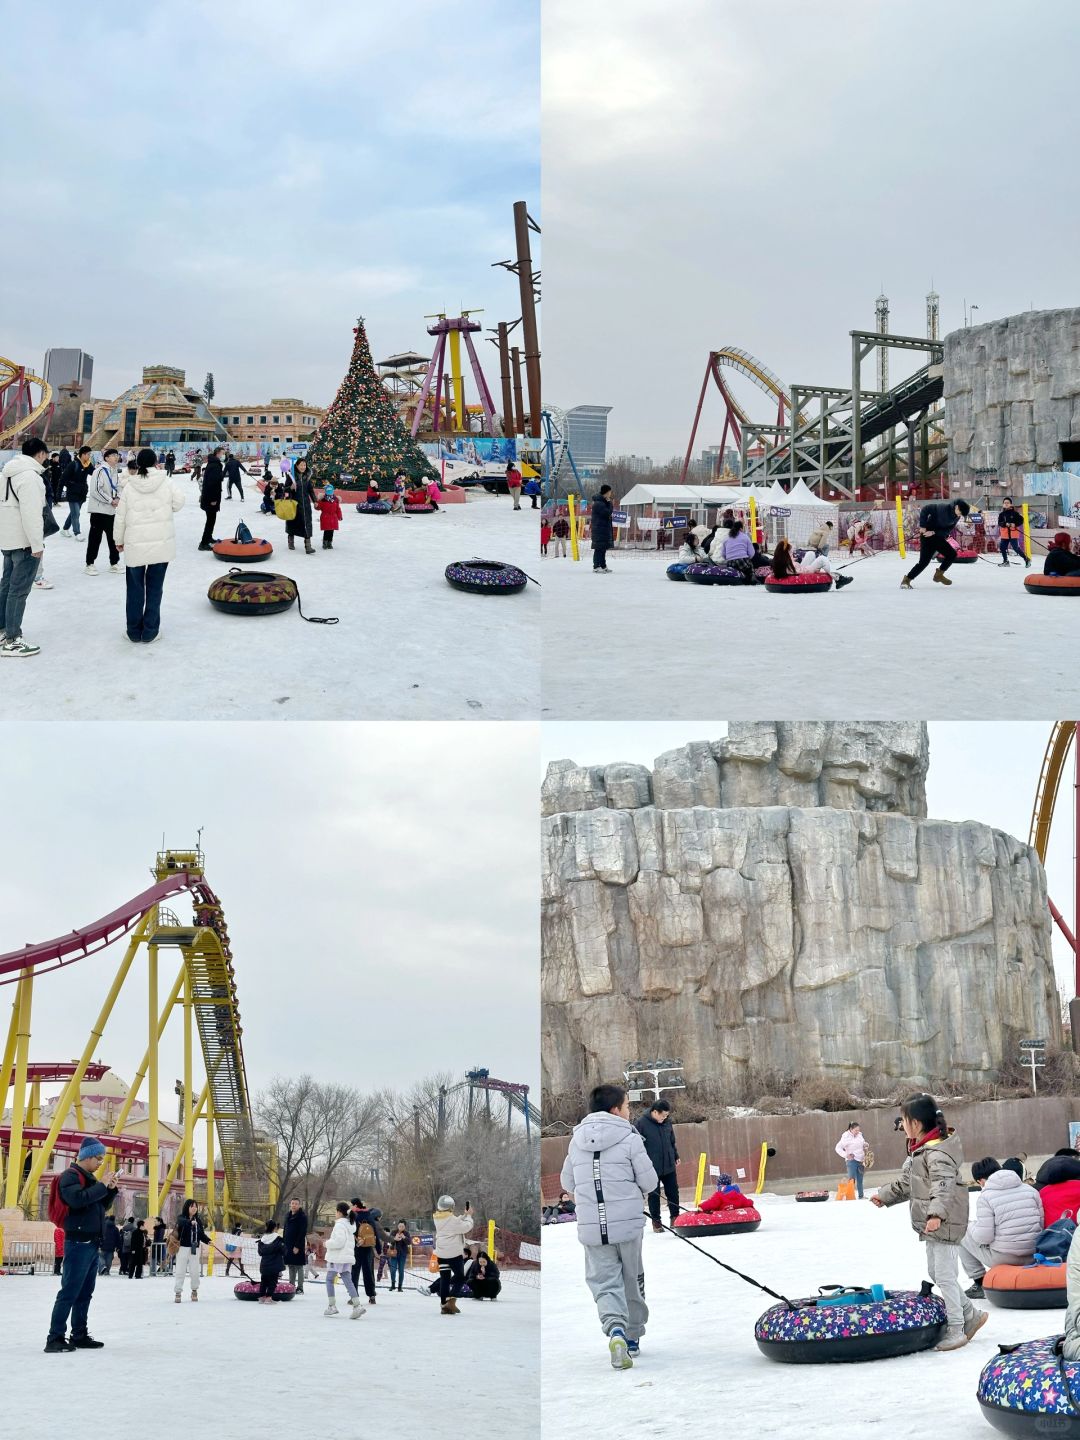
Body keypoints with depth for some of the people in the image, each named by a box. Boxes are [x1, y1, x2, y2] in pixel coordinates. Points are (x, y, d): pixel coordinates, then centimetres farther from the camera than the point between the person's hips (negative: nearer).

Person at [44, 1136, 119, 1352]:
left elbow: (103, 1206, 23)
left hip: (92, 1244, 9)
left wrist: (111, 1189, 7)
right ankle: (55, 1338, -11)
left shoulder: (89, 1178, 18)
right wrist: (102, 1185, -21)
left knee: (85, 1293, 11)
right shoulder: (70, 1176, -9)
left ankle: (79, 1336, 16)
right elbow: (77, 1199, -27)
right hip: (78, 1243, -9)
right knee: (69, 1292, -11)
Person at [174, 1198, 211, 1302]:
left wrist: (208, 1241, -8)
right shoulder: (181, 1218, -4)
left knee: (195, 1271, 5)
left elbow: (201, 1234, 10)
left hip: (194, 1249, 4)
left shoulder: (198, 1220, 10)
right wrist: (190, 1222, -48)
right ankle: (178, 1292, 2)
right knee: (180, 1271, -4)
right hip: (183, 1247, -4)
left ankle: (194, 1291, 21)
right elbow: (182, 1222, -29)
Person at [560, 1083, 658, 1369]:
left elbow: (567, 1183, 12)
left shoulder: (577, 1139, 5)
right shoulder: (630, 1138, -8)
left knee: (604, 1282, 4)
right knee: (632, 1280, 16)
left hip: (591, 1226, 2)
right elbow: (649, 1181, -6)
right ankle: (632, 1337, 28)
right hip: (628, 1222, -2)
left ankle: (615, 1328, -21)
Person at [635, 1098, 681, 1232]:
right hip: (652, 1167, -4)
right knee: (654, 1195, 5)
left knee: (673, 1192, 10)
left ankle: (675, 1218, 24)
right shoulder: (642, 1123, -14)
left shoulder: (667, 1122, 2)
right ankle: (656, 1221, 17)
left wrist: (676, 1156, 20)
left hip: (669, 1165, 5)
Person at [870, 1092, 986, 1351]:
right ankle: (970, 1315, 27)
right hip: (932, 1226, 11)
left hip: (945, 1225, -11)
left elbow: (943, 1187, -33)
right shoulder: (919, 1151, 11)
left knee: (945, 1276, -5)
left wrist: (937, 1213, -45)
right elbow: (906, 1181, 25)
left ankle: (956, 1330, 4)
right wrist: (885, 1195, 32)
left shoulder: (938, 1153, -21)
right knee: (936, 1273, 17)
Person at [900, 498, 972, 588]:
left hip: (939, 537, 7)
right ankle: (906, 580, -7)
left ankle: (939, 574, 16)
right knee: (924, 562, -13)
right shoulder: (943, 507, -21)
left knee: (952, 554, 4)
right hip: (927, 535, -7)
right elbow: (925, 509, -20)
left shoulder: (956, 516, -1)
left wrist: (934, 532, -20)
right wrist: (923, 526, -19)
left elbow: (949, 530, -5)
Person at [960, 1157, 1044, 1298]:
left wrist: (972, 1227, 5)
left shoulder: (985, 1198, -11)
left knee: (963, 1238, 18)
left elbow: (984, 1237, -16)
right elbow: (1042, 1224, 4)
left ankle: (980, 1283, 19)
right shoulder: (1030, 1190, 4)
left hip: (1002, 1258, -5)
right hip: (1032, 1258, 6)